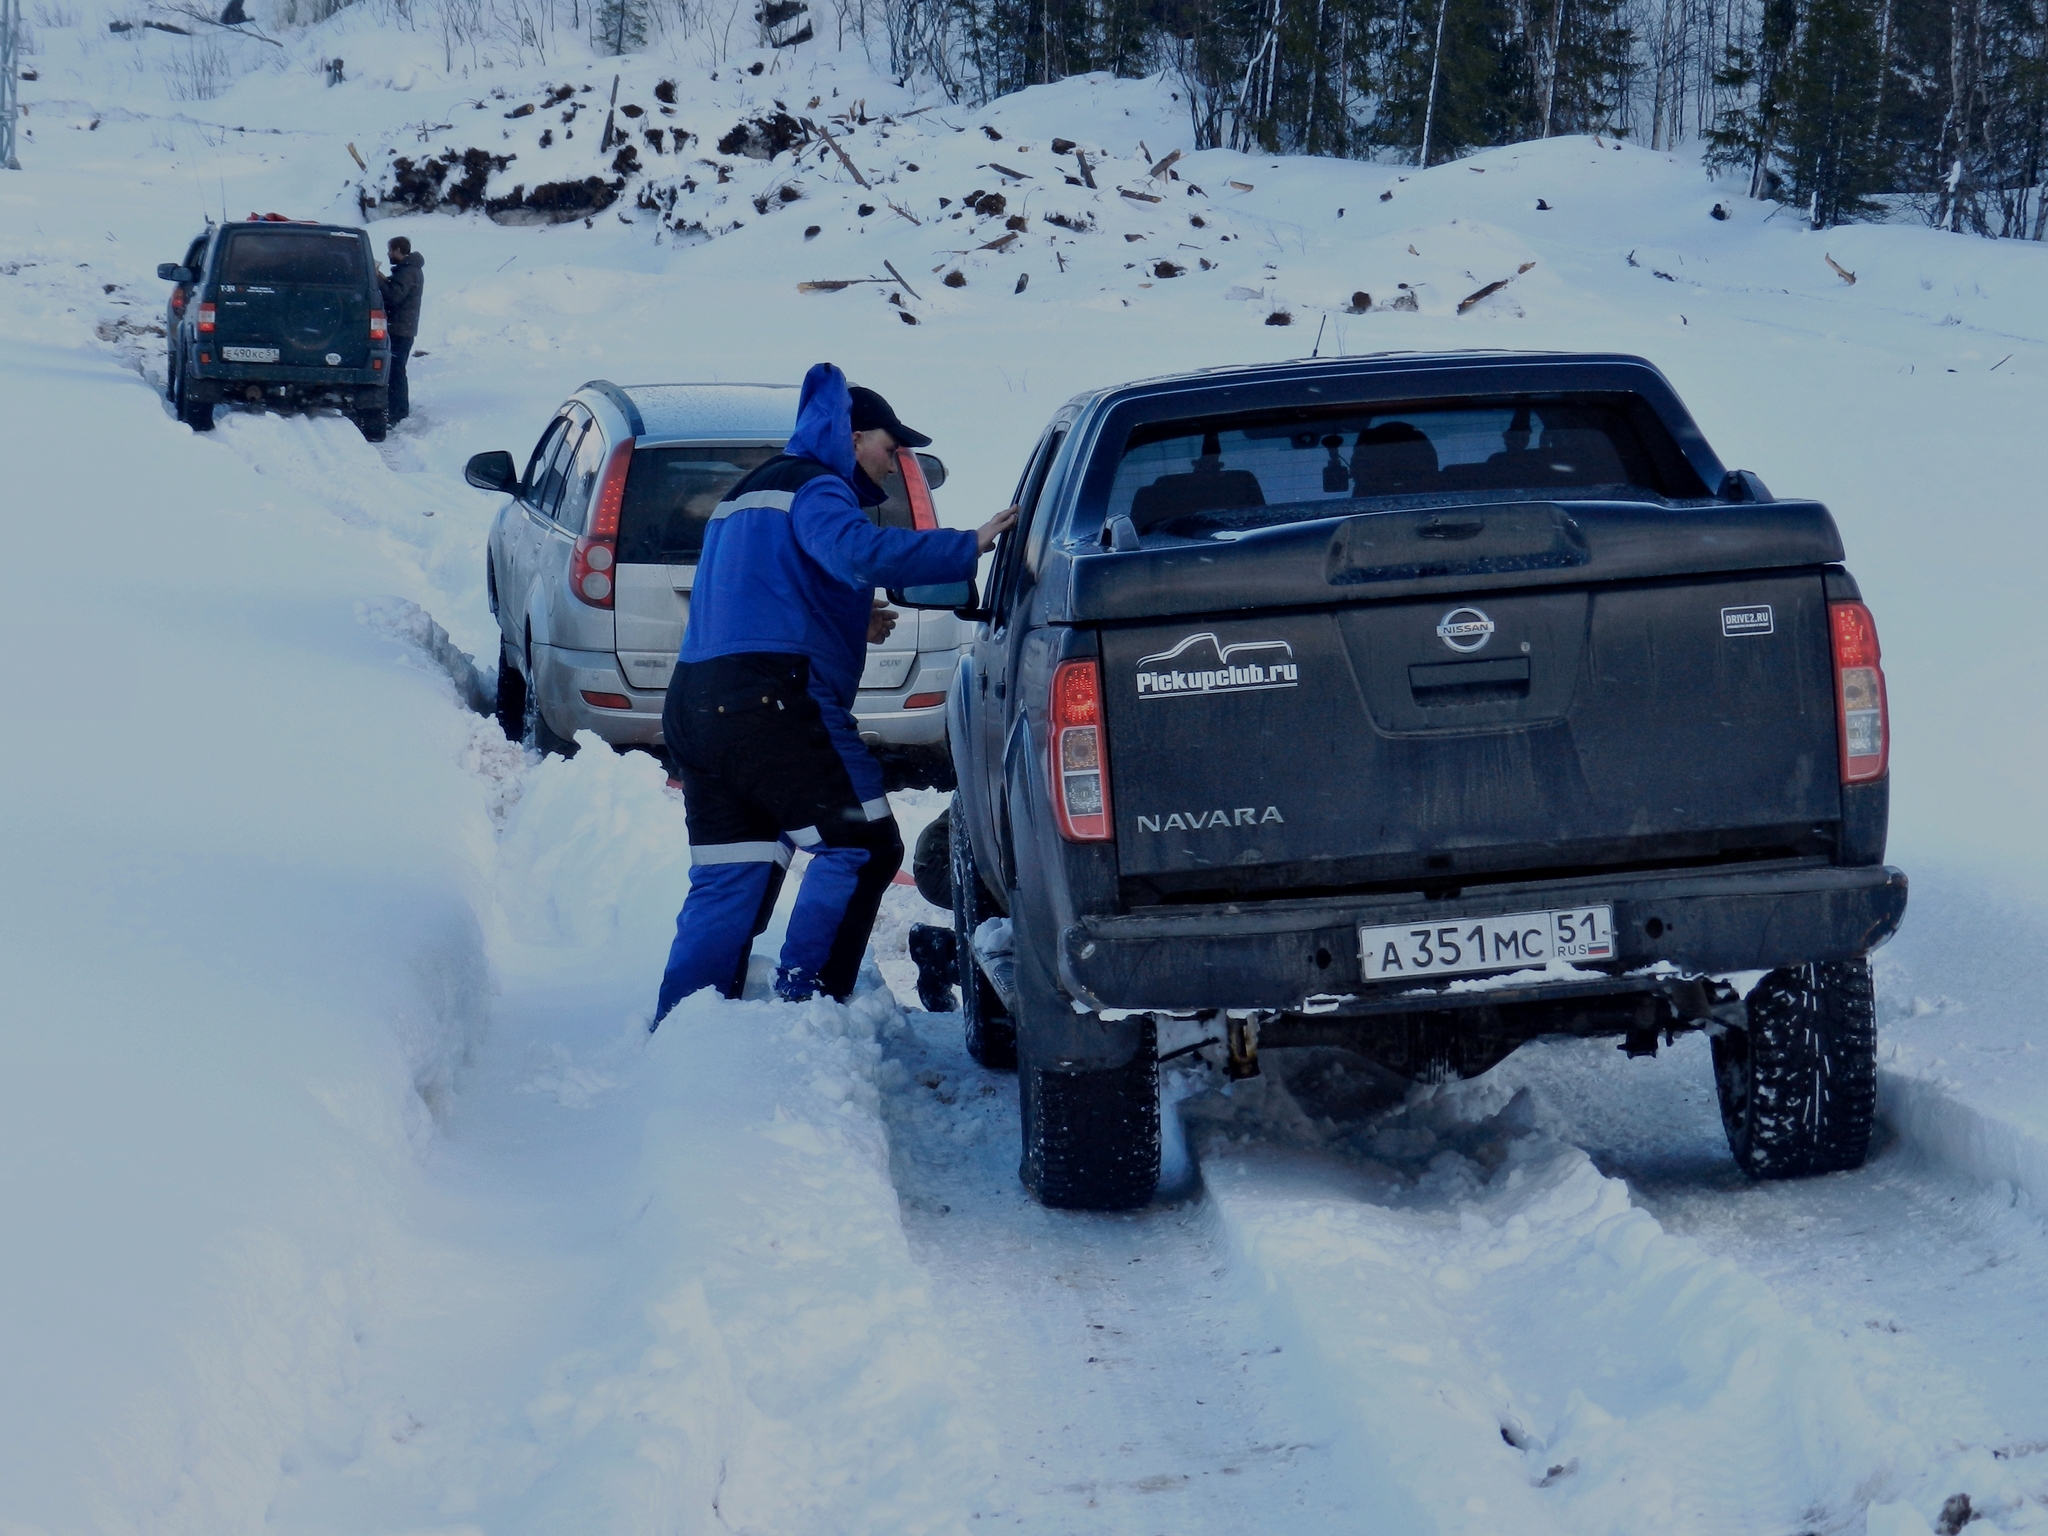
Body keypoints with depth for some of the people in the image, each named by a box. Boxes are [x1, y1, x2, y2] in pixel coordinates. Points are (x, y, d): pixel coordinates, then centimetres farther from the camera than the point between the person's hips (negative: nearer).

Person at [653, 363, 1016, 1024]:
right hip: (774, 702, -10)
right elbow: (860, 550, -25)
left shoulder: (748, 495, 29)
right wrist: (968, 547, -25)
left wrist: (851, 625, 28)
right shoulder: (813, 490, -3)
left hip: (695, 706, 10)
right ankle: (803, 1006, -6)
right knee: (863, 847, -3)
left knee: (728, 880, 10)